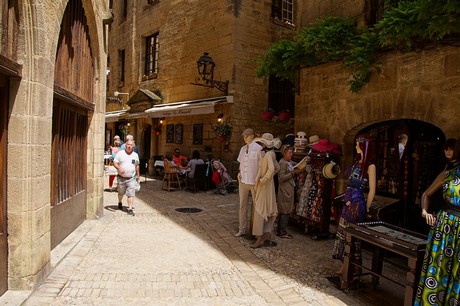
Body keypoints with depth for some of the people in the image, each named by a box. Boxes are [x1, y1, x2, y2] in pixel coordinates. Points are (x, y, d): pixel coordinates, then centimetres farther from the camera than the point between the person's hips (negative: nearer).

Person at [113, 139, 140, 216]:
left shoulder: (135, 155, 8)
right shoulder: (120, 153, -1)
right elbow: (115, 163, -3)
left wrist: (138, 175, 20)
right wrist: (119, 168, -22)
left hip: (131, 178, 1)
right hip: (121, 178, 0)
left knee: (131, 194, -8)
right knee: (121, 193, 17)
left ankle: (130, 209, -7)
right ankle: (120, 203, 46)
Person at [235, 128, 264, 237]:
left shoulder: (258, 148, -10)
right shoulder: (243, 148, 9)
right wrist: (239, 172, 5)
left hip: (254, 182, -6)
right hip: (243, 181, 6)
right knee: (242, 205, 10)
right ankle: (242, 228, 21)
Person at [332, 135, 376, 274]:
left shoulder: (370, 165, -13)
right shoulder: (357, 161, 11)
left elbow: (372, 191, -10)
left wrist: (366, 209, -5)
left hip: (357, 204, -8)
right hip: (348, 202, 8)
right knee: (343, 234, 12)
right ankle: (345, 265, 25)